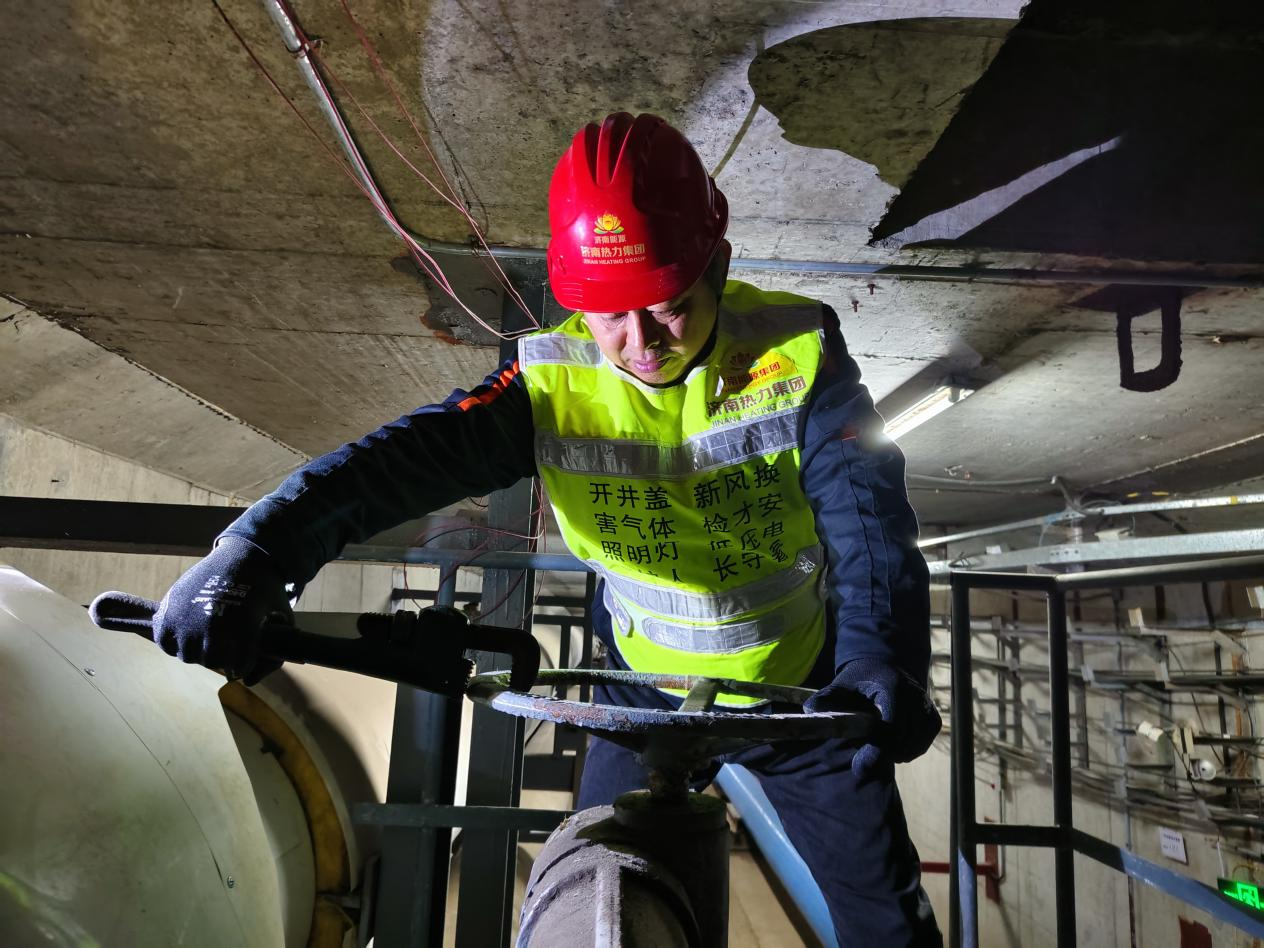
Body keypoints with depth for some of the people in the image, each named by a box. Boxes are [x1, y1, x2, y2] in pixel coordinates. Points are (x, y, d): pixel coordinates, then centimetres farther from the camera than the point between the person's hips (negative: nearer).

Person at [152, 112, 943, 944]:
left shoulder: (800, 354, -20)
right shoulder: (554, 382, -18)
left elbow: (864, 506, -28)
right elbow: (410, 454, -29)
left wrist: (881, 656, -46)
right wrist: (255, 552, -44)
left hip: (806, 695, 0)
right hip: (645, 697, 1)